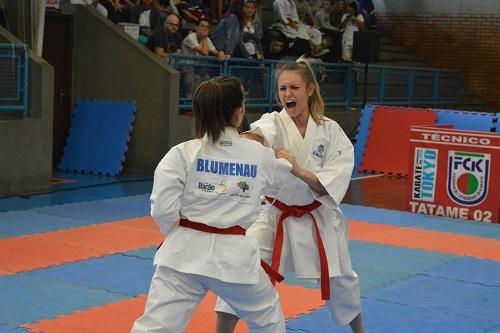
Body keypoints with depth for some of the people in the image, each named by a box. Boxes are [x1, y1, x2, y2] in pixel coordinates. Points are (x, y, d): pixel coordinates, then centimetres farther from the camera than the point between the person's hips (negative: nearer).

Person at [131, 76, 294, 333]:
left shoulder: (183, 153, -8)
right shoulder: (261, 155, 0)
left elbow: (163, 209, -12)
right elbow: (281, 176, 23)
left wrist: (181, 234, 8)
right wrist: (283, 160, 47)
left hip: (185, 252, -1)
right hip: (235, 255, 1)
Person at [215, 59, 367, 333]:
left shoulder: (330, 131, -10)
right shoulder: (274, 123, -14)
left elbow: (329, 186, -15)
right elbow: (257, 136, -40)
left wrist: (297, 169, -32)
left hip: (317, 218, 1)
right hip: (274, 215, -1)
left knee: (340, 280, 17)